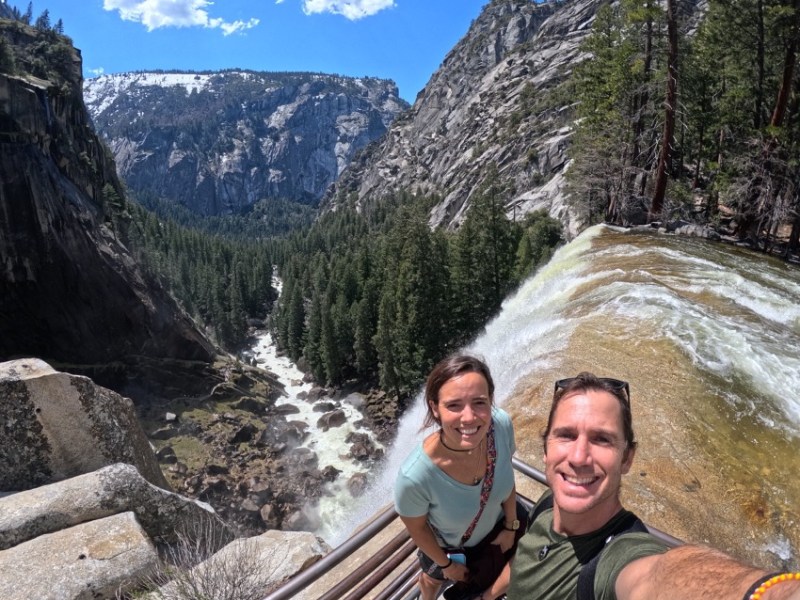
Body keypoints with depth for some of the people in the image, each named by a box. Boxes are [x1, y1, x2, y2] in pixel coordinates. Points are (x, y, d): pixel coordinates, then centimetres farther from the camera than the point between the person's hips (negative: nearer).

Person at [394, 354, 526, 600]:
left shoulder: (502, 425, -36)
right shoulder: (415, 476, -45)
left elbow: (506, 473, -12)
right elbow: (417, 528, -22)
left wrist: (511, 525, 1)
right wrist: (446, 564, -5)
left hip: (494, 527, 2)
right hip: (446, 545, -2)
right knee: (436, 579, 33)